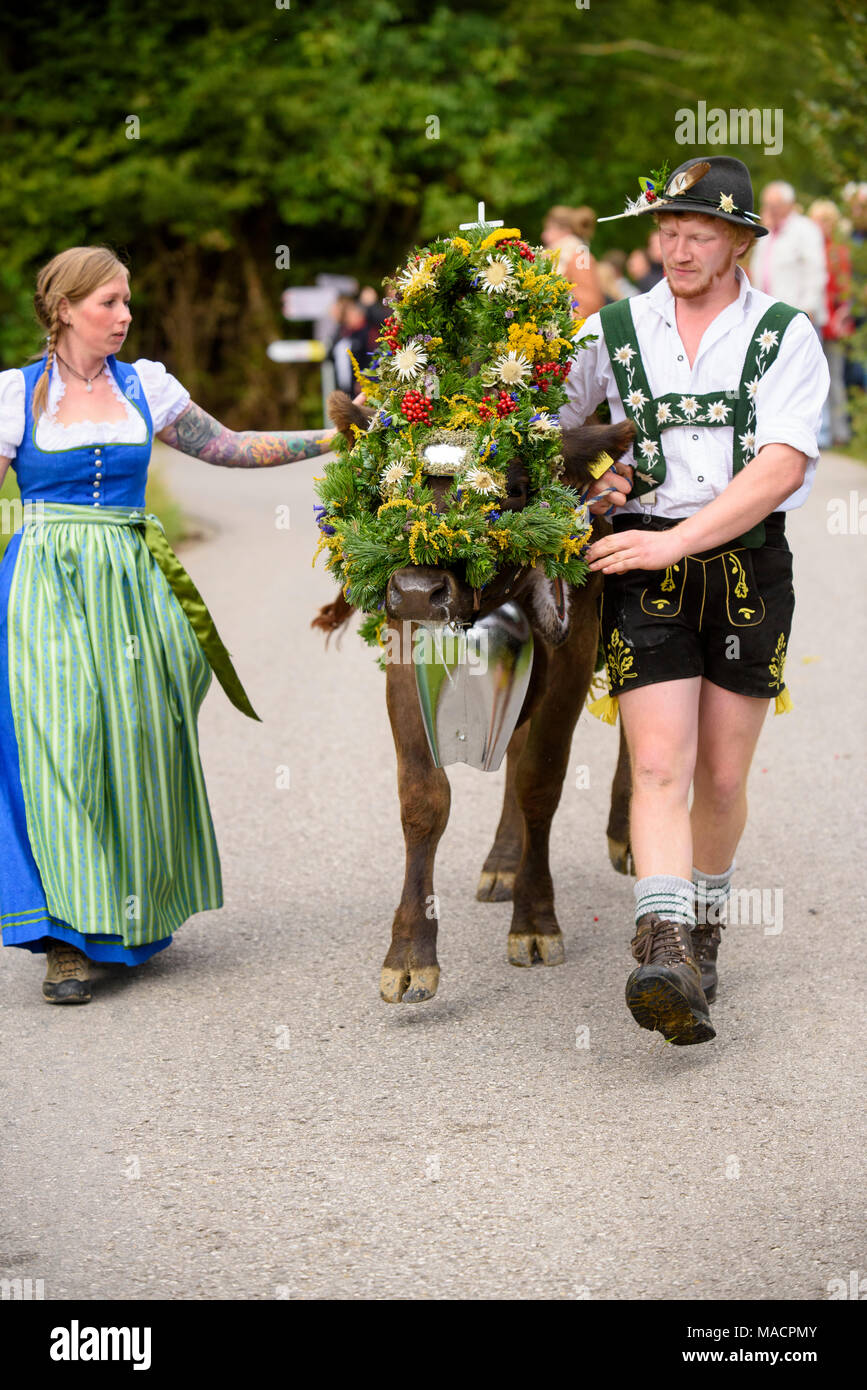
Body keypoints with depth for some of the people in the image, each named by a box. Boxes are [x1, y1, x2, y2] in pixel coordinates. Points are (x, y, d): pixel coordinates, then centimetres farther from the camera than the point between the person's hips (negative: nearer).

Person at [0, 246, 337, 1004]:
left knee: (139, 743, 3)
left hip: (132, 587, 3)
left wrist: (335, 437, 14)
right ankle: (67, 939, -9)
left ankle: (133, 913, 19)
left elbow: (229, 447, 16)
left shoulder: (143, 385, 10)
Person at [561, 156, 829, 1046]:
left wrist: (675, 539, -21)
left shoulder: (785, 337, -1)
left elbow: (783, 466, -13)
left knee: (722, 778, 9)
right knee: (658, 766, -14)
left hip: (750, 567, 0)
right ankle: (663, 955, -26)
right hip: (647, 574, 0)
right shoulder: (615, 330, 6)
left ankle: (703, 935, 30)